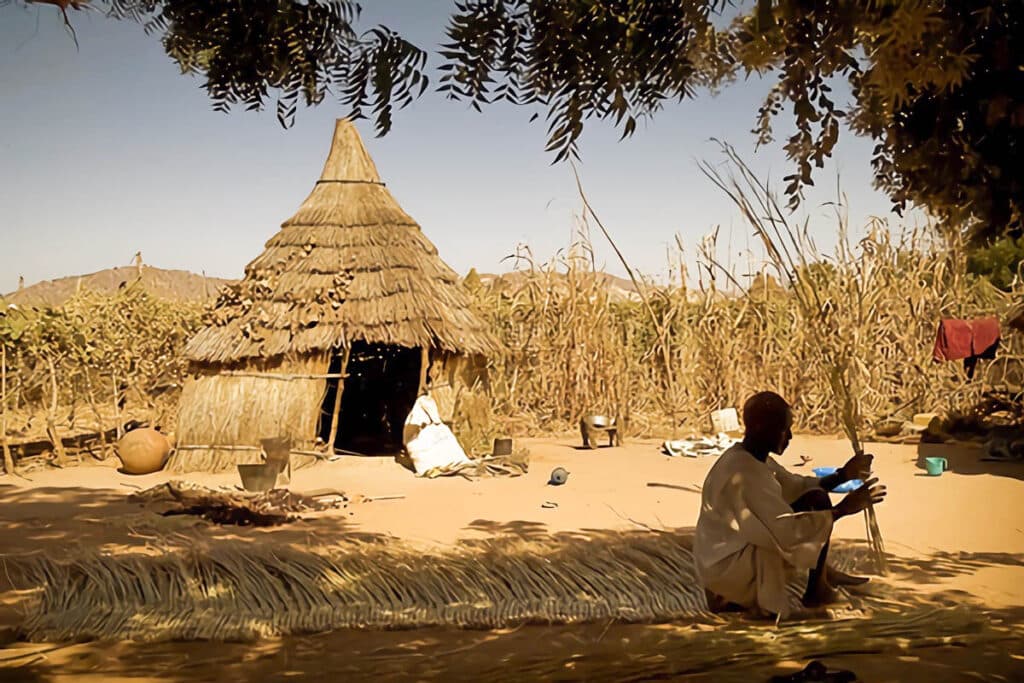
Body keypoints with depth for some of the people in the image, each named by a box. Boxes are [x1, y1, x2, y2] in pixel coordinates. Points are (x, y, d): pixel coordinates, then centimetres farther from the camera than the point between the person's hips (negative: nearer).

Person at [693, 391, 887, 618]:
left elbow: (796, 486, 16)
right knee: (818, 503, -13)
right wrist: (843, 509, -25)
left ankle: (823, 573, 21)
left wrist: (843, 475, 4)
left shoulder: (753, 458, 4)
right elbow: (787, 531, -31)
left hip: (737, 551, 10)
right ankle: (817, 591, 2)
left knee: (812, 498, 13)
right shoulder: (744, 473, -27)